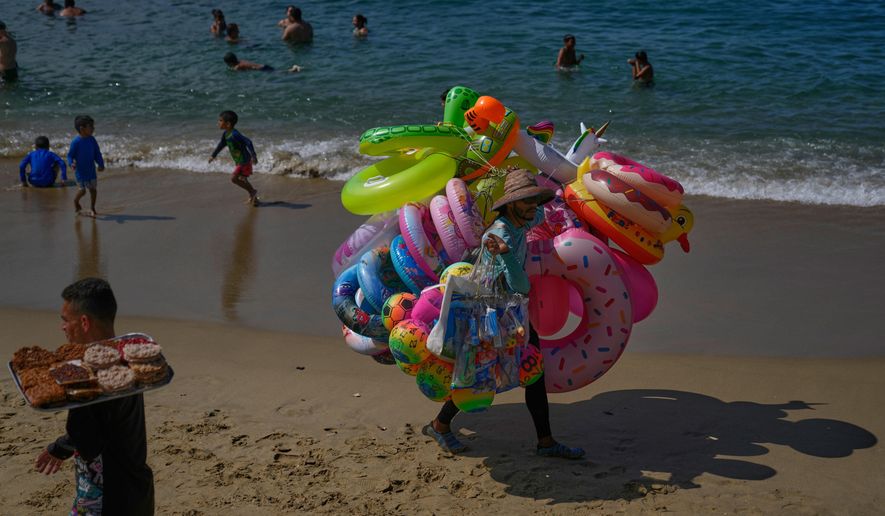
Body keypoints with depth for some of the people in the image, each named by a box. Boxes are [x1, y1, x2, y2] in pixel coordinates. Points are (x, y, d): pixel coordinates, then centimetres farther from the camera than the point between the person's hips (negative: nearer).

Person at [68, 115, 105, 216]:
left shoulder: (92, 140, 0)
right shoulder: (76, 141, -17)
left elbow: (97, 153, 7)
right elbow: (70, 155, -11)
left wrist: (101, 164, -3)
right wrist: (71, 164, -28)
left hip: (91, 170, 5)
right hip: (80, 171, -5)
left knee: (93, 189, 6)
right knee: (83, 190, -4)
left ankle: (92, 209, 21)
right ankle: (76, 201, 29)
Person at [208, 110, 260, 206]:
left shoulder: (234, 135, -28)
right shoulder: (225, 134, 2)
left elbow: (248, 142, -35)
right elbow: (221, 144, 21)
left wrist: (253, 156, -40)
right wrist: (213, 155, 31)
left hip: (244, 161, -10)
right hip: (239, 161, 10)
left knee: (234, 178, -12)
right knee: (242, 180, 17)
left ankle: (252, 192, 1)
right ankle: (254, 198, 28)